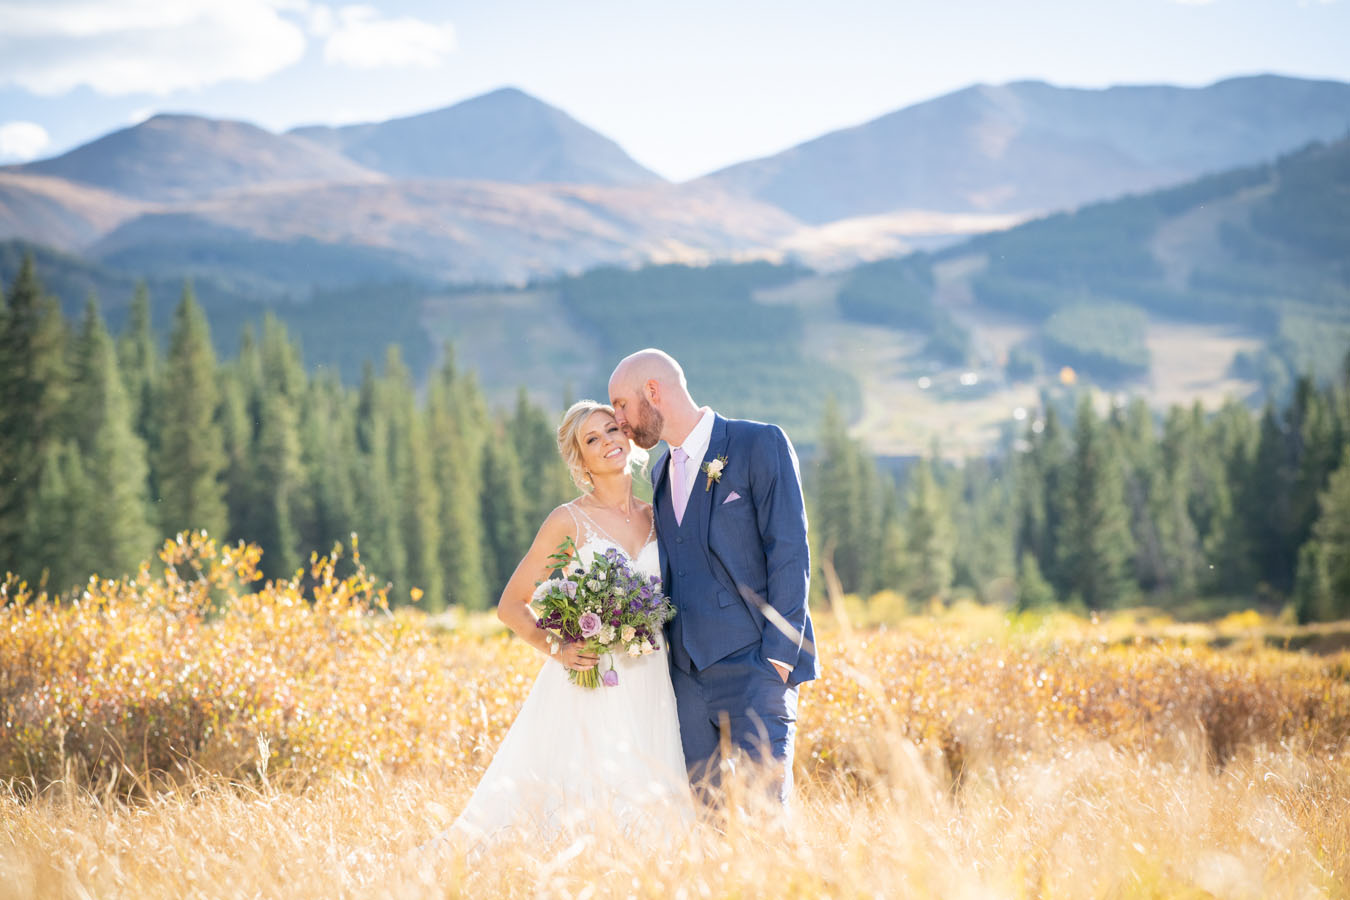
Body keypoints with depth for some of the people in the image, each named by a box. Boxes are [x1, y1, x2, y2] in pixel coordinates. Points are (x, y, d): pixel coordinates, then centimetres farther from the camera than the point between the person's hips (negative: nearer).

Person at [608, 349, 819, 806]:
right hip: (687, 673, 7)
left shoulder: (760, 445, -2)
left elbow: (789, 553, -8)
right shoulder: (663, 472, 20)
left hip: (753, 665, -6)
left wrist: (778, 654, -14)